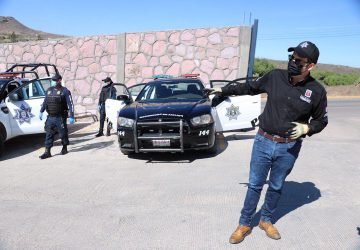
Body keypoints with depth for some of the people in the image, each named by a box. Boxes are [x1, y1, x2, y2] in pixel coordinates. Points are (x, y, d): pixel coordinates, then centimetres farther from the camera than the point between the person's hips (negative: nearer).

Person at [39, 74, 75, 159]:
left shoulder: (65, 91, -5)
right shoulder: (49, 90, 13)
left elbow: (70, 104, -9)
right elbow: (45, 102, 21)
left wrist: (71, 117, -15)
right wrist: (41, 112, 16)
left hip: (60, 117, -5)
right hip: (50, 117, 5)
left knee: (63, 133, 6)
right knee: (49, 134, 3)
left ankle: (64, 148, 26)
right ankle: (47, 152, 7)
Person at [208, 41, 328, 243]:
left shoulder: (317, 91, -7)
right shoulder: (275, 76, -5)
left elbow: (321, 120, 5)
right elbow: (250, 87, 10)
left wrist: (306, 128, -15)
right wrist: (224, 90, 14)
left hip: (289, 148, 0)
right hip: (263, 142, 1)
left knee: (276, 187, 17)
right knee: (254, 185, 9)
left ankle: (266, 220, 39)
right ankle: (245, 224, 25)